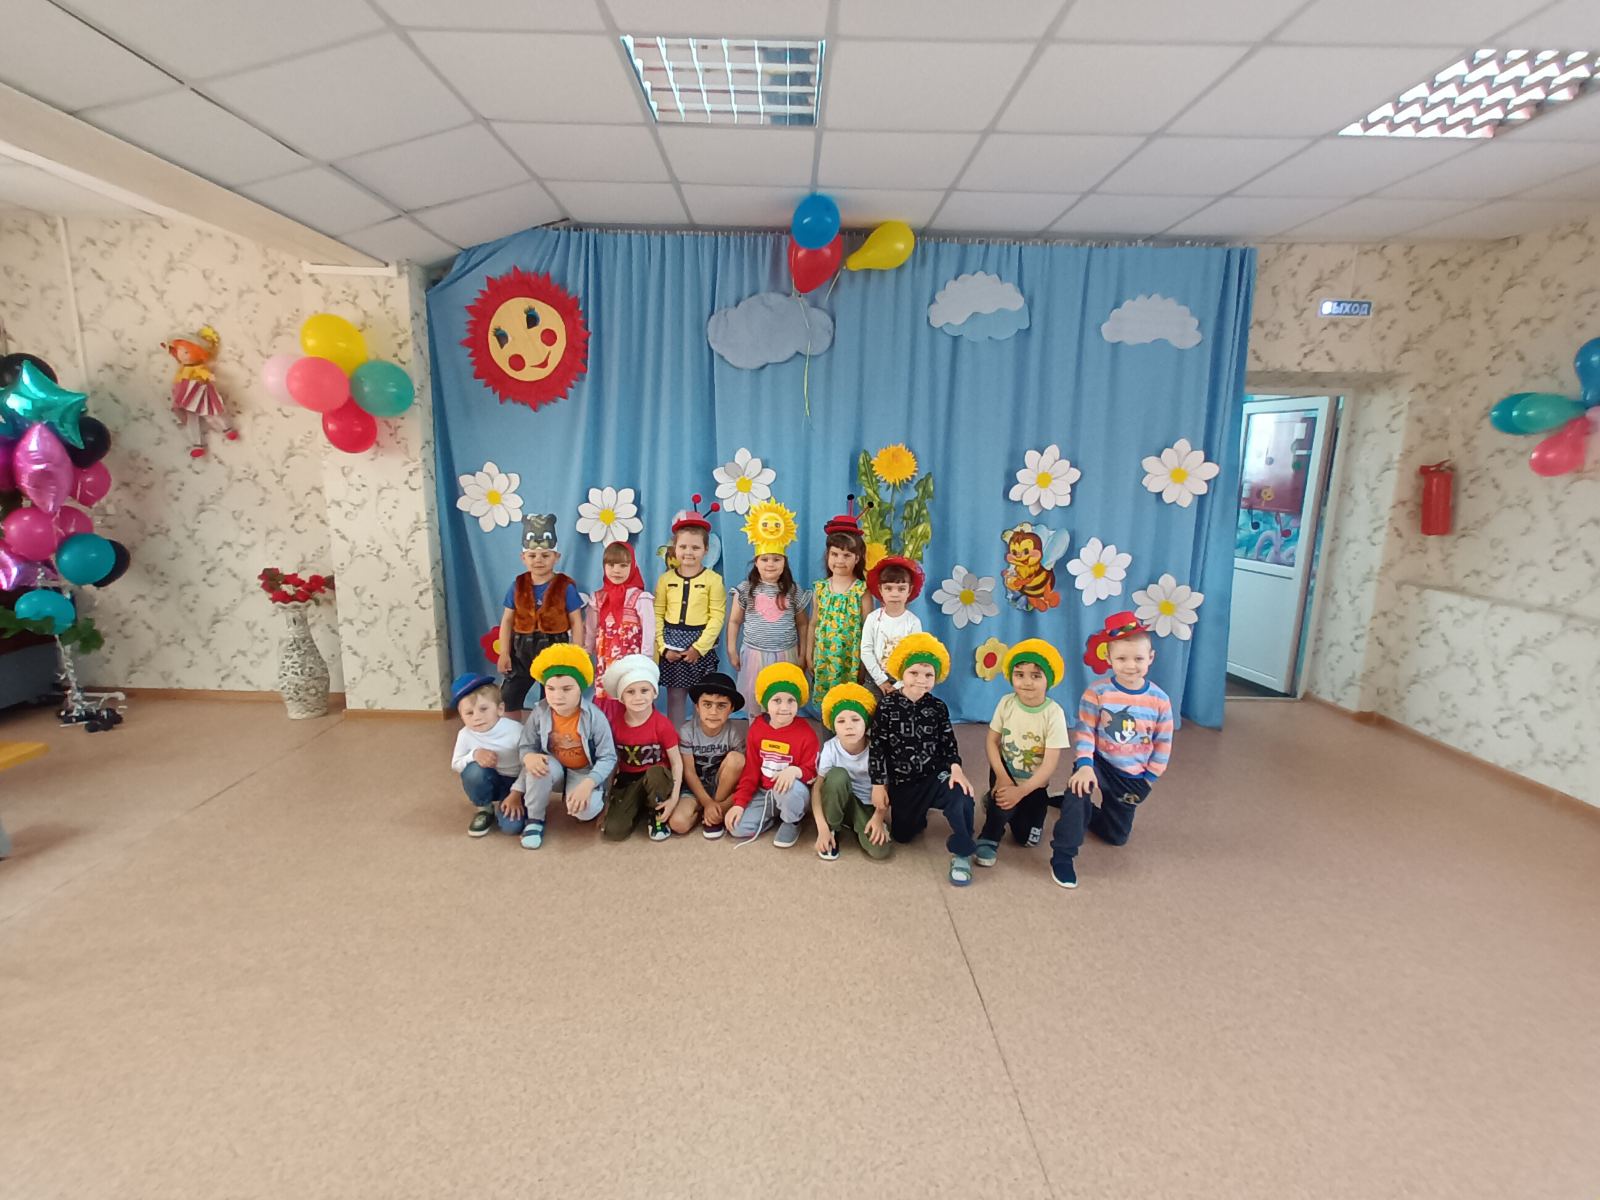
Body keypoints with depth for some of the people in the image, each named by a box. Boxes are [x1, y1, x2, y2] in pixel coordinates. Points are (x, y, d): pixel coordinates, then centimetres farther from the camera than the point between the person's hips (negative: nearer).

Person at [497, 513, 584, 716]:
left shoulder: (566, 587, -9)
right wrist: (504, 653, -2)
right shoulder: (517, 586, 0)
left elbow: (576, 623, -6)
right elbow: (507, 621, 3)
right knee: (508, 698, 7)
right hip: (522, 648, 3)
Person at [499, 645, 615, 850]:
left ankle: (597, 800, 9)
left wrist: (587, 784, -34)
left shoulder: (594, 717, -24)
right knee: (537, 764, -34)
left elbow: (608, 757, -20)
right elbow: (525, 746, -5)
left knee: (584, 810, -32)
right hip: (553, 769, 3)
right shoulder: (539, 713, -17)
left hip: (584, 772, -2)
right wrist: (529, 756, -30)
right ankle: (534, 819, -9)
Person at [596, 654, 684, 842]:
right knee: (614, 831, -19)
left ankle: (657, 815, -9)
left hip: (656, 778, -2)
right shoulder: (614, 717, -8)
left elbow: (676, 761, -14)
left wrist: (674, 798, -21)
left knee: (655, 772, -40)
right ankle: (639, 807, 13)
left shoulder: (662, 725, -18)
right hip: (626, 780, 2)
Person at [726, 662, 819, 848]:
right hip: (763, 792, 3)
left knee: (791, 788, -40)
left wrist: (795, 771, -35)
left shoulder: (806, 733, -16)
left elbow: (812, 771, -11)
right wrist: (739, 803, -6)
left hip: (792, 791, -3)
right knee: (738, 828, -17)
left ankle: (792, 821, -6)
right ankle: (773, 815, 11)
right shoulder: (756, 728, -4)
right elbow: (750, 769, 1)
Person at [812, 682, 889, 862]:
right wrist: (823, 828, -26)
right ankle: (832, 829, -11)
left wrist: (878, 817, -21)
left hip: (868, 805, 0)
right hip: (838, 802, 0)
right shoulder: (831, 748, -21)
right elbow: (817, 787, -18)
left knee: (879, 850, -26)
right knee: (838, 774, -33)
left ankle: (855, 825, 8)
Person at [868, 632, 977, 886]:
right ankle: (918, 815, 44)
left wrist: (955, 767, -19)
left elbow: (948, 742, 1)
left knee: (962, 798, -31)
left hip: (935, 776, 0)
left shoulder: (937, 707, -2)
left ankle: (961, 855, -9)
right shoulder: (887, 706, -7)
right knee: (902, 835, 8)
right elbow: (877, 747, -5)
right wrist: (878, 784, -6)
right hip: (902, 782, 1)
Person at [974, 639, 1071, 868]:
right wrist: (1002, 777, -18)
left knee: (1027, 837, 0)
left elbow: (1050, 764, -22)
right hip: (1005, 772, 0)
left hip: (1034, 782, 0)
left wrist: (1021, 791, -27)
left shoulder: (1053, 713, -22)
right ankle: (989, 838, -2)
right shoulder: (1006, 702, -14)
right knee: (1003, 803, -30)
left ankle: (995, 804, 28)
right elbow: (992, 741, -6)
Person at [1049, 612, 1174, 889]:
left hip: (1133, 777, 4)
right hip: (1099, 763, -3)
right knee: (1079, 786, -38)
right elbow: (1084, 731, -16)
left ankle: (1076, 808, 44)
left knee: (1117, 836, 16)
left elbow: (1163, 743, 0)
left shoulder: (1159, 700, -9)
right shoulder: (1097, 692, -16)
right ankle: (1063, 856, -27)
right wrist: (1084, 765, -29)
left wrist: (1149, 778, -2)